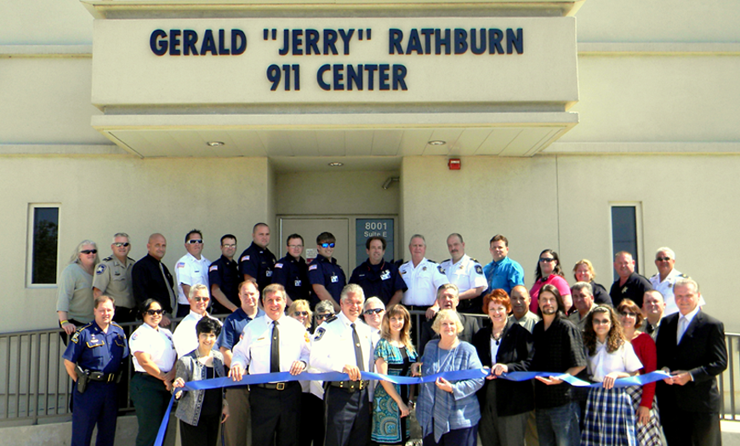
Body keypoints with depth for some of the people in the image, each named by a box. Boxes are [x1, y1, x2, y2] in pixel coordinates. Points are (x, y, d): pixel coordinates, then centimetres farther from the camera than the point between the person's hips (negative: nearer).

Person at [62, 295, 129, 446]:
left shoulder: (119, 332, 7)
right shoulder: (84, 333, -8)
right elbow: (69, 362, -7)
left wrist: (114, 379, 8)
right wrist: (81, 382, -5)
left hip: (111, 389, 5)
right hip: (89, 388, -4)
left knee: (108, 433, 14)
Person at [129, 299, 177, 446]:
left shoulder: (167, 334, 15)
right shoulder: (140, 334, -6)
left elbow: (177, 357, 7)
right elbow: (144, 362, -17)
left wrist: (171, 375, -11)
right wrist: (164, 378, -12)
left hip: (165, 385, 7)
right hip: (147, 385, -7)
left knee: (162, 430, 12)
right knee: (149, 430, -5)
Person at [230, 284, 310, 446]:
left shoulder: (297, 327, 7)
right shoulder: (252, 327, 7)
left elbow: (309, 353, 10)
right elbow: (241, 353, 11)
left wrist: (303, 362, -12)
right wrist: (237, 364, -11)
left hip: (290, 393, 1)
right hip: (261, 394, 0)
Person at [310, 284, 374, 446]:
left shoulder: (365, 330, 15)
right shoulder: (329, 327, -5)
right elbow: (316, 358, -20)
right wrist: (343, 366, -34)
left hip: (362, 394, 6)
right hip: (339, 395, -6)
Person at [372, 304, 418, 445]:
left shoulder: (408, 345, 10)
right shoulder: (383, 344, -8)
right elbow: (383, 377, -13)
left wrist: (410, 399, 3)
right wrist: (400, 402, -14)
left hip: (405, 400, 6)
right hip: (388, 400, -6)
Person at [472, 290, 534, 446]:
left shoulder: (520, 333, 0)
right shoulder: (480, 335, 16)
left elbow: (530, 363, -8)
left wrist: (508, 367, -21)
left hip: (512, 402, -4)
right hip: (485, 402, 5)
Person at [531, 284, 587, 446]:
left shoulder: (567, 327, -5)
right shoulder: (537, 329, 13)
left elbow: (579, 364, -8)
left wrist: (561, 378, -22)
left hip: (563, 399, -6)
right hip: (541, 399, 6)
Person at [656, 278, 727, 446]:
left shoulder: (712, 325, -5)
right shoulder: (667, 322, 11)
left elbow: (720, 362, -9)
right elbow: (659, 355, 14)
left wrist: (690, 375, -19)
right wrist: (663, 370, -7)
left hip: (701, 401, -4)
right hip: (671, 402, 5)